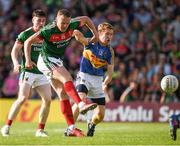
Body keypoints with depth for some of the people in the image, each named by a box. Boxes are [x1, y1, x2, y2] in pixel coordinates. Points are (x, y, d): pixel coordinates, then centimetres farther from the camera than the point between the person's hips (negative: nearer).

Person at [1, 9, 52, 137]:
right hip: (28, 71, -5)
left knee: (47, 99, -6)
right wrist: (16, 63, -19)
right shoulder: (25, 34, -4)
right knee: (23, 98, -16)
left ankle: (40, 130, 4)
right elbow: (15, 51, -2)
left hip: (42, 72, 5)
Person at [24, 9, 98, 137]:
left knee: (64, 95, 1)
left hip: (58, 61, 7)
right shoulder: (48, 31, -22)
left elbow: (85, 19, 13)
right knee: (67, 77, -30)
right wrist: (28, 60, -25)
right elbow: (28, 42, -16)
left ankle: (71, 128, -1)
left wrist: (95, 33, 10)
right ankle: (81, 105, -44)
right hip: (47, 60, -7)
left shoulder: (72, 25, -7)